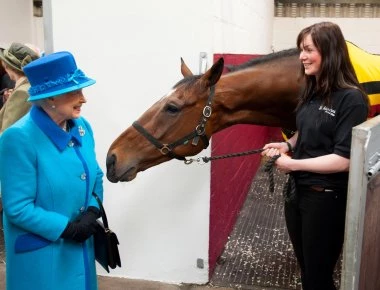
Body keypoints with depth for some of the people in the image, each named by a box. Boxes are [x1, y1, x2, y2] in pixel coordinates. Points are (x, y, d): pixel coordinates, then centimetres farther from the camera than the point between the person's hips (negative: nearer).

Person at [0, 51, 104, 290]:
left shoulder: (82, 127, -2)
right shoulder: (19, 138, -21)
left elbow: (96, 177, 8)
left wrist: (92, 212, -9)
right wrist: (67, 229, -20)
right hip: (40, 254, -6)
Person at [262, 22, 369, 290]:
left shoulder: (351, 99, -19)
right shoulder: (312, 92, 5)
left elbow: (344, 160, -23)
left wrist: (292, 164, -19)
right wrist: (287, 145, 0)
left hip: (326, 198, -7)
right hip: (297, 190, 7)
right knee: (305, 268, 22)